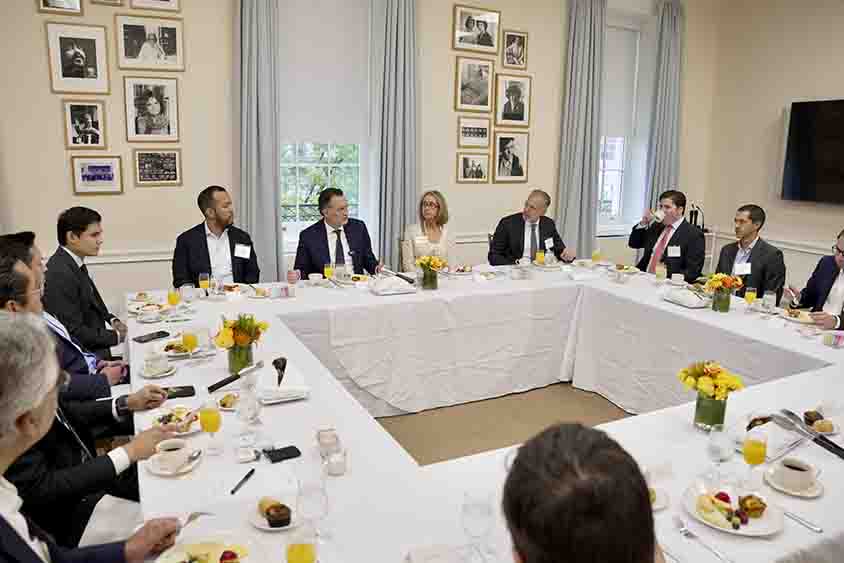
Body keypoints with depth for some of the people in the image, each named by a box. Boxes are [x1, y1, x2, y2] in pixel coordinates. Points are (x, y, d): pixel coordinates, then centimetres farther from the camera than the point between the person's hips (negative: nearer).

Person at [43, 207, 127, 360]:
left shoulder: (75, 262, 5)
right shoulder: (60, 274, -22)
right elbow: (74, 332, -21)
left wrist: (112, 319, 2)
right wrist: (115, 336, -10)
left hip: (95, 349, 8)